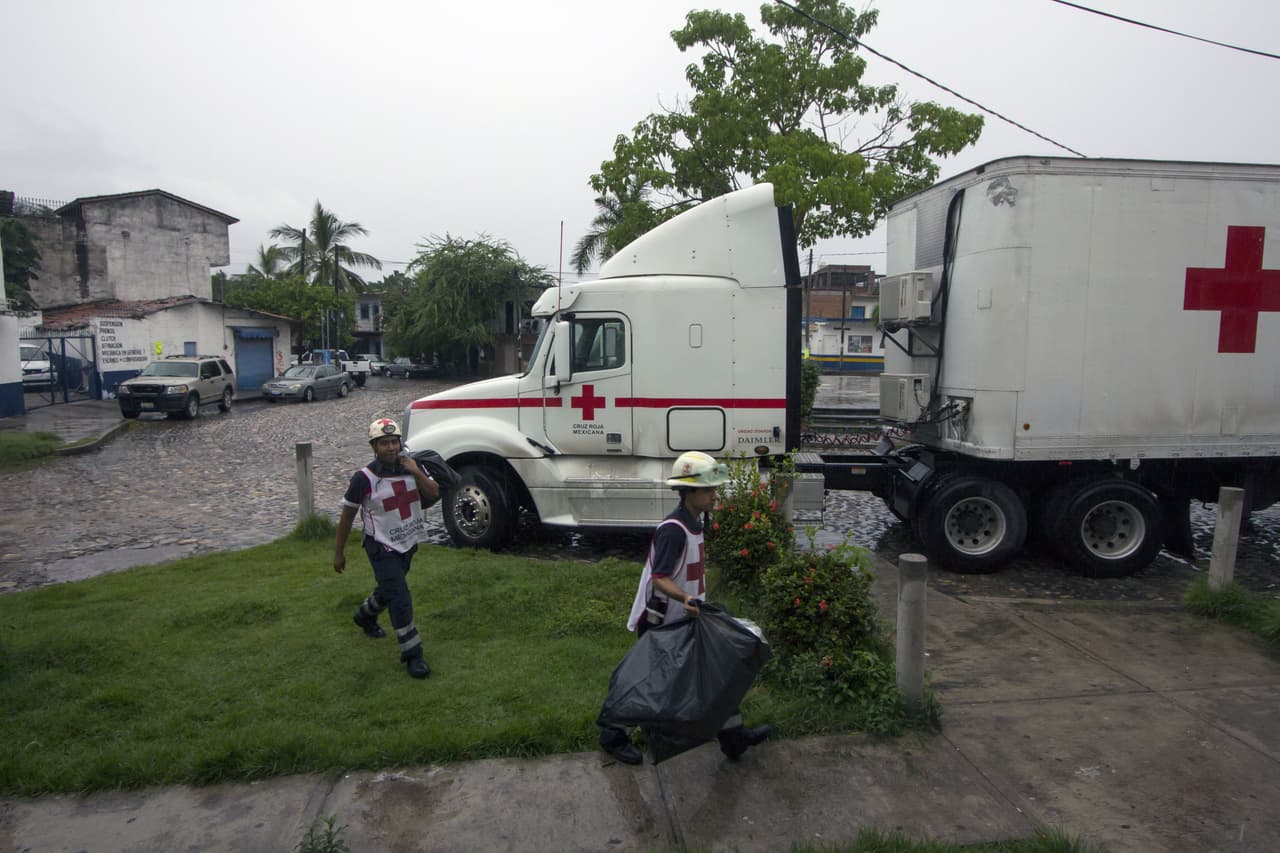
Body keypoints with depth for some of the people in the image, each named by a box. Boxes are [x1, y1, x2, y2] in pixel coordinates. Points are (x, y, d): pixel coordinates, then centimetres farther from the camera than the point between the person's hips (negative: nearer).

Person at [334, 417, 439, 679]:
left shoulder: (411, 466, -4)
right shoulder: (364, 478, -18)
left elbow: (434, 494, -5)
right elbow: (347, 515, -9)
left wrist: (416, 472, -20)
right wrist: (339, 552, -3)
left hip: (408, 544, 6)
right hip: (382, 548, -6)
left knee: (388, 590, 25)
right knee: (400, 599, -10)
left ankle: (365, 616, 56)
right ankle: (412, 655, 0)